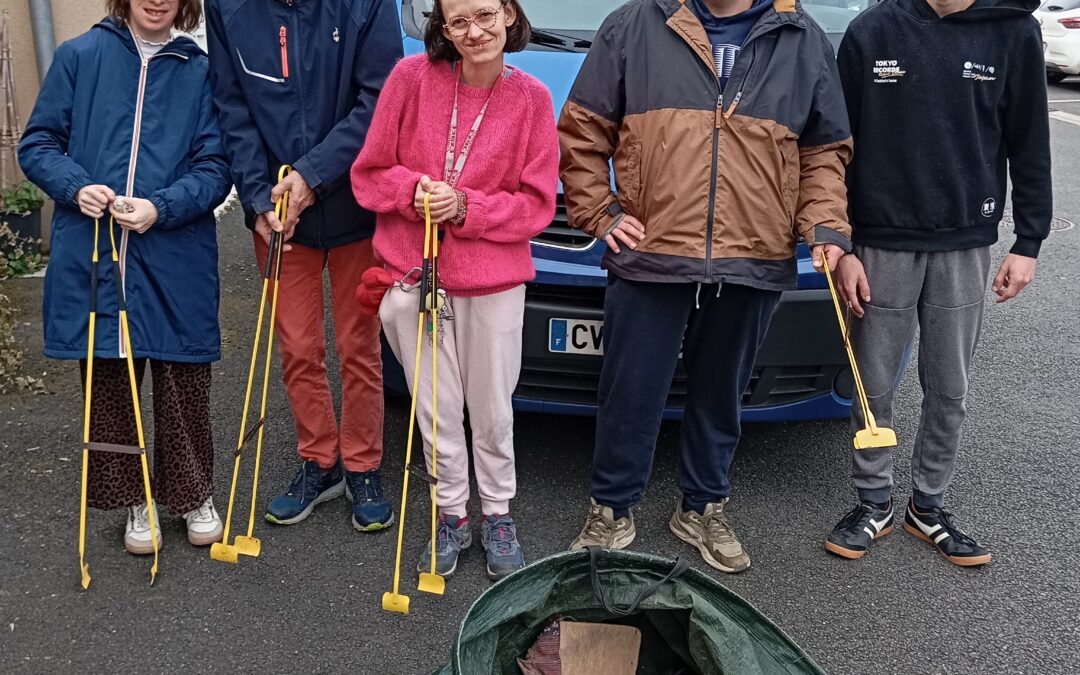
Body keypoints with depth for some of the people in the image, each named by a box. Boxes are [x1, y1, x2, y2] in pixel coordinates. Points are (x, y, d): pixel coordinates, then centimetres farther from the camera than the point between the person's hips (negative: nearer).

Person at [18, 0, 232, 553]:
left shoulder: (200, 71, 2)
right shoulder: (80, 57, 4)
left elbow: (215, 168, -2)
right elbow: (37, 144, 7)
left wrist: (160, 208, -18)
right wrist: (77, 187, -12)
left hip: (177, 261, -1)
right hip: (91, 258, 1)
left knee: (184, 384, 7)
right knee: (107, 383, 10)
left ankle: (194, 495, 29)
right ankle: (132, 500, 28)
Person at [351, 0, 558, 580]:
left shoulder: (530, 98, -4)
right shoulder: (413, 78, -4)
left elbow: (537, 204, -3)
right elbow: (369, 173, 2)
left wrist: (466, 208, -16)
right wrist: (413, 190, -17)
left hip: (494, 281, 0)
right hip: (413, 275, 1)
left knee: (492, 411, 10)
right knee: (438, 411, 11)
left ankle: (498, 515, 31)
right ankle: (451, 514, 30)